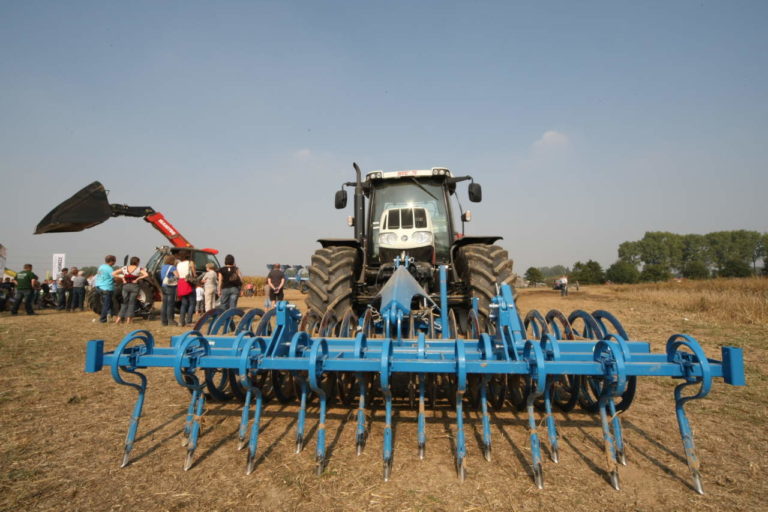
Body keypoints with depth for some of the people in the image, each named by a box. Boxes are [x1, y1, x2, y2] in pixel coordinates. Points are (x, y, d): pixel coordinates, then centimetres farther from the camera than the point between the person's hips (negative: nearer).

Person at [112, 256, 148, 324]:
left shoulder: (125, 268, 5)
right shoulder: (139, 269, -5)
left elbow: (113, 274, 4)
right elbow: (146, 275, -21)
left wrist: (122, 277, 2)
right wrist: (137, 279, -12)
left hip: (126, 286, 3)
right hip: (134, 286, -3)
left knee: (125, 303, 15)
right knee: (131, 303, 6)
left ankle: (119, 318, 9)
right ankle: (128, 319, 4)